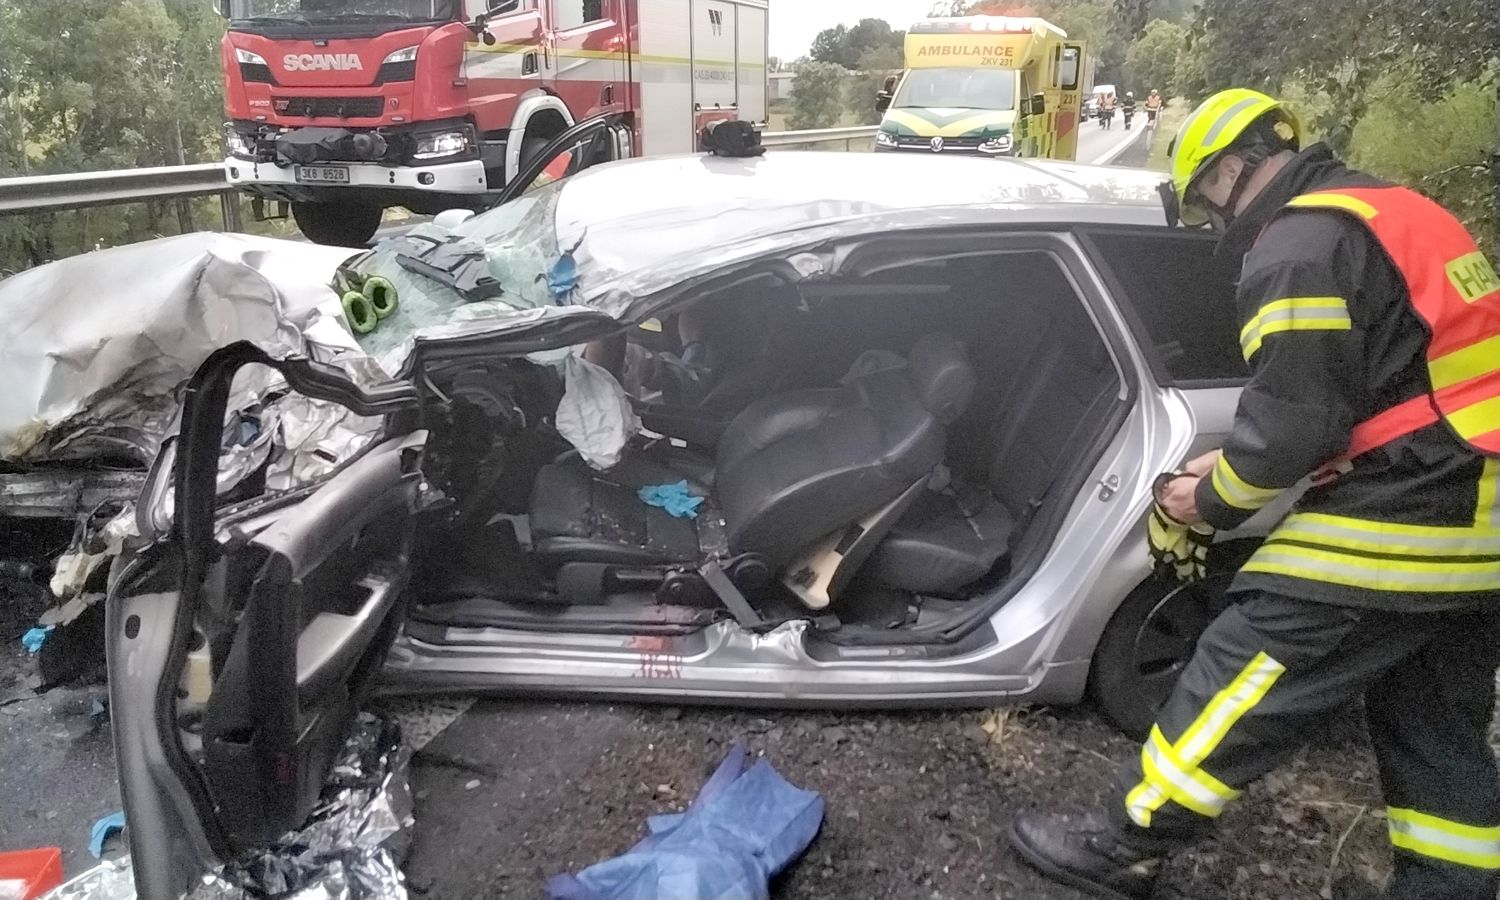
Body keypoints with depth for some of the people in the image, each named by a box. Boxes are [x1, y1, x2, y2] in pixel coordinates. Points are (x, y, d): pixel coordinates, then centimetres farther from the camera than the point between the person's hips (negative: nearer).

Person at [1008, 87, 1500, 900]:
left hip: (1406, 517, -10)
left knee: (1242, 672, -1)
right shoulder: (1387, 215, 18)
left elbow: (1293, 419, -19)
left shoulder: (1300, 247, -14)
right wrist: (1235, 465, 13)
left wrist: (1215, 502, -1)